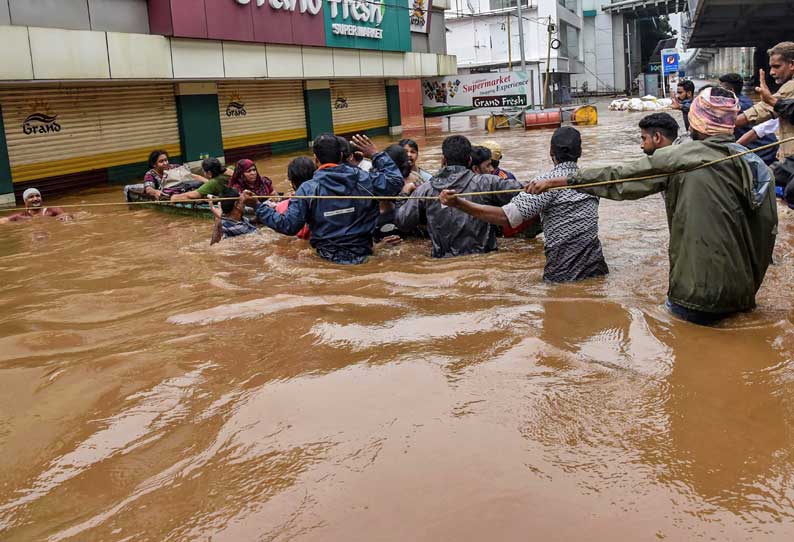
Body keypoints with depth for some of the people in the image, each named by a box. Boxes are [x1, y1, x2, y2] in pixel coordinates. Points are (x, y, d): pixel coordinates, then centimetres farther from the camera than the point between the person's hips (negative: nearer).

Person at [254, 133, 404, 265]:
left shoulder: (308, 189, -12)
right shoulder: (363, 179, -7)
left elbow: (289, 226, -12)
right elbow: (396, 182, 4)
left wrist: (260, 208, 0)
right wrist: (376, 155, 12)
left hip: (329, 256, -2)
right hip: (362, 253, 2)